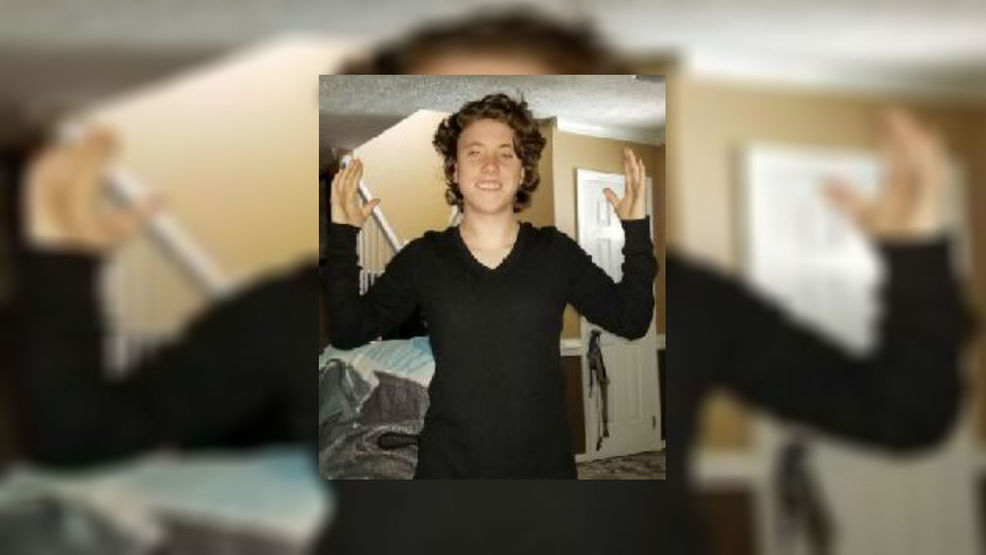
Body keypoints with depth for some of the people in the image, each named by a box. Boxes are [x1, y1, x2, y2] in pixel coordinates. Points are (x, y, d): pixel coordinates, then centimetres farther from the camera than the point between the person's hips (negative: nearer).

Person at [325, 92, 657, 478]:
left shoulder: (557, 252, -1)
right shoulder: (422, 258, -2)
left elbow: (632, 320, 0)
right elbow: (347, 332, -3)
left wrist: (636, 230, -9)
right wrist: (342, 236, -10)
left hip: (545, 464, 1)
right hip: (447, 465, -1)